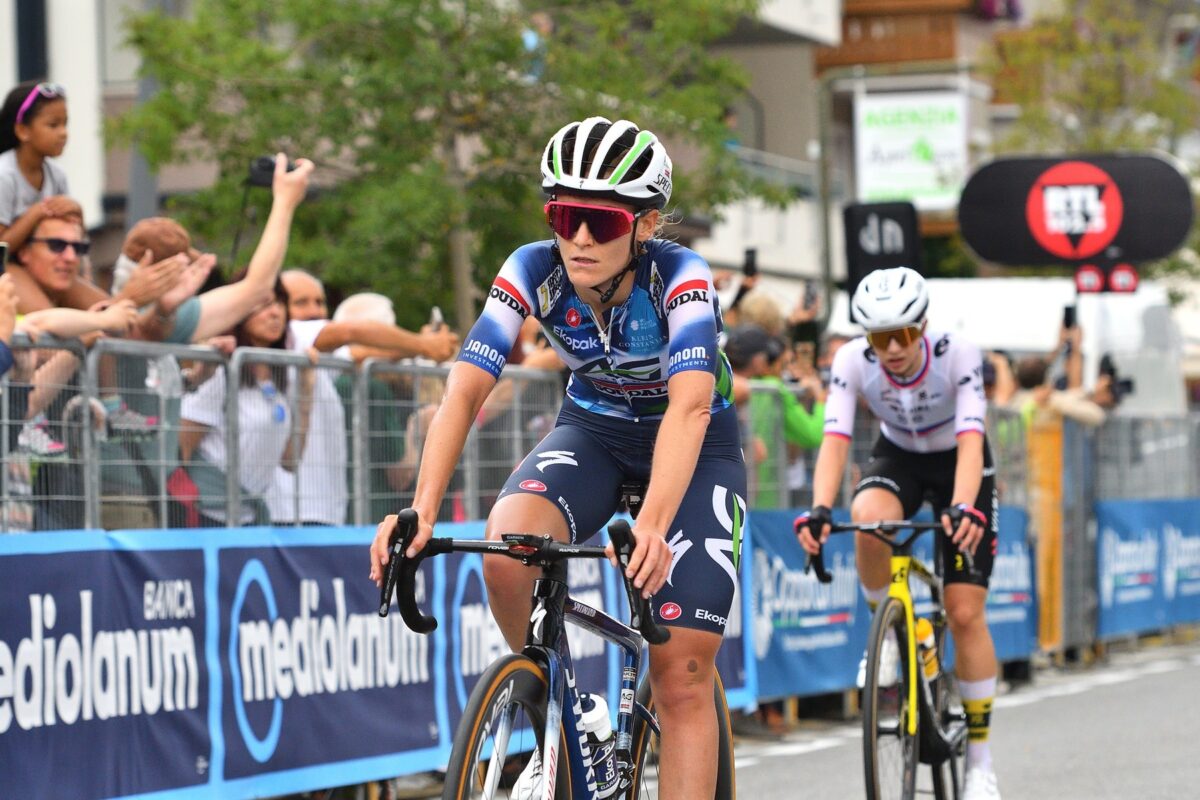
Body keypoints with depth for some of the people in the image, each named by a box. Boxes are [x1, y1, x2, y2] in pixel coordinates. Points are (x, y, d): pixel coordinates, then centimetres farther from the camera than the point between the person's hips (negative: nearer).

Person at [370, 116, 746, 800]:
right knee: (505, 550, -30)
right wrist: (422, 511, -42)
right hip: (592, 432, 3)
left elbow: (689, 406, -43)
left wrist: (652, 526, -59)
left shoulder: (682, 277, -29)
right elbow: (465, 390, -27)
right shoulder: (533, 271, -20)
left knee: (682, 678, -12)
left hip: (695, 448, -2)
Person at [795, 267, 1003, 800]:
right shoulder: (853, 361, -24)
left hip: (959, 465, -2)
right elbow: (835, 438, -32)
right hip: (898, 457, 2)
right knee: (868, 516, -37)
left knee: (965, 614, -11)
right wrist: (820, 509, -48)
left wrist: (963, 507, -56)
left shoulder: (958, 356, -30)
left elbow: (971, 439, -39)